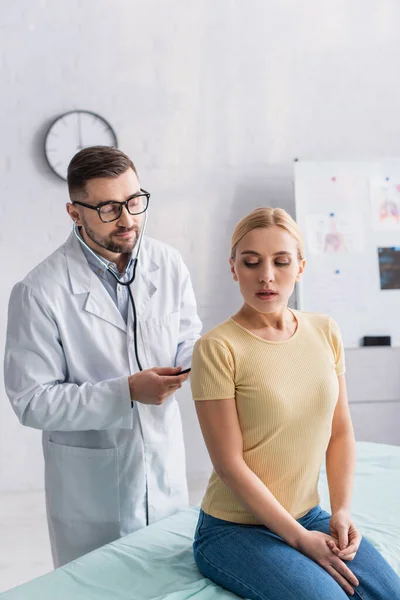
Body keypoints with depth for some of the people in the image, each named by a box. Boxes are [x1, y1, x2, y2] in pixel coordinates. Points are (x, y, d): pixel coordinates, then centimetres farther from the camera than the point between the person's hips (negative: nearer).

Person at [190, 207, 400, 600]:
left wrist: (342, 510, -5)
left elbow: (341, 432, 6)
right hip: (235, 528, -5)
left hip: (309, 516, 5)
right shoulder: (217, 348, -16)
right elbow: (230, 464, -16)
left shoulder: (325, 332, 1)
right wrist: (300, 538, -14)